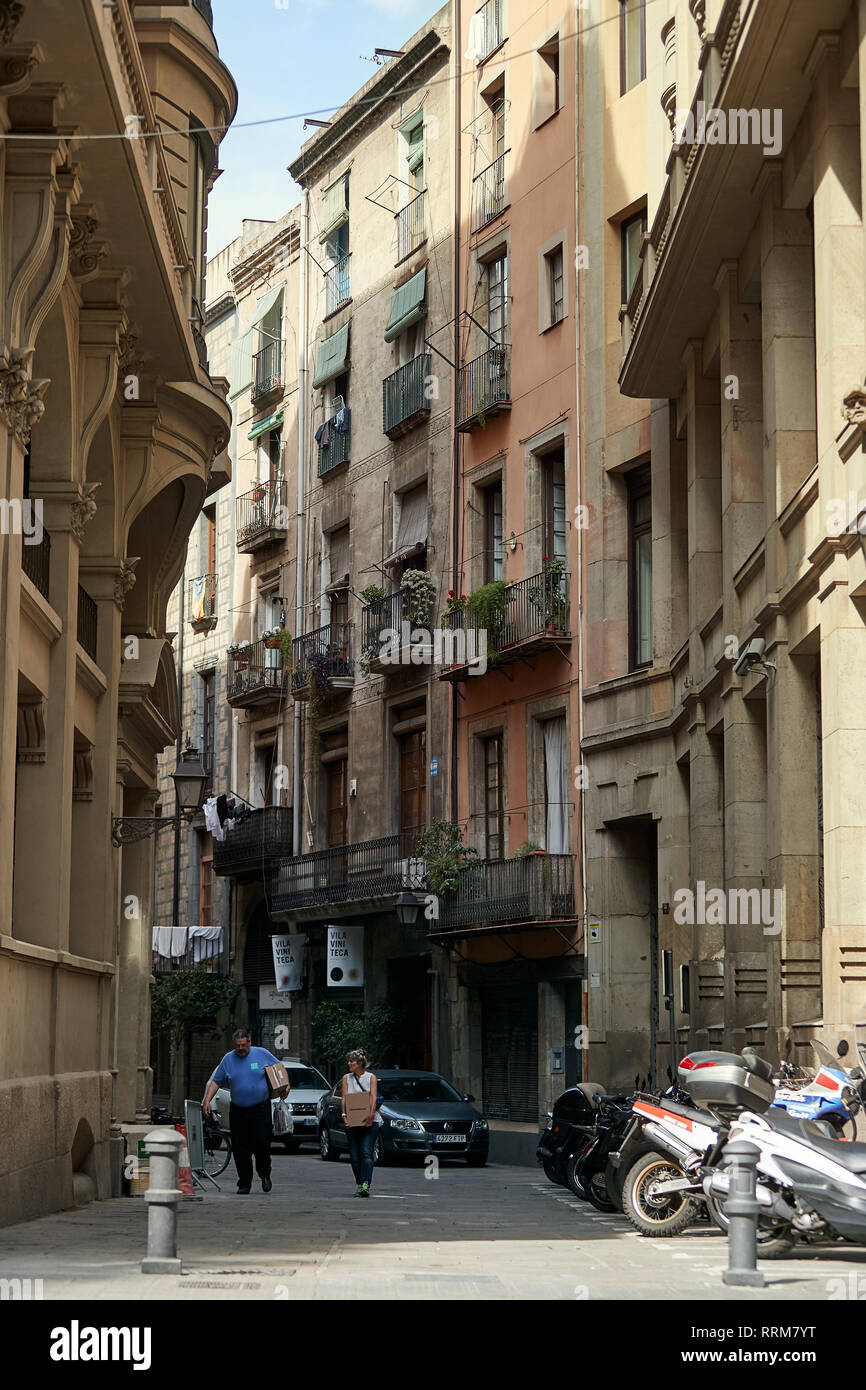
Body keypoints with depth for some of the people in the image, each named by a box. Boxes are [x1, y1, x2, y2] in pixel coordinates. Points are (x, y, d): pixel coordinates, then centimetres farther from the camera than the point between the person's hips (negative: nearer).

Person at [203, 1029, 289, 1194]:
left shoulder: (262, 1054, 1)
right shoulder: (228, 1059, 5)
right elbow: (216, 1081, 9)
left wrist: (285, 1086, 0)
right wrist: (207, 1100, -2)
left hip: (261, 1108, -2)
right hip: (238, 1111, 2)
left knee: (262, 1143, -9)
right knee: (240, 1149, 0)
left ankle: (265, 1175, 15)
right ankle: (244, 1183, 9)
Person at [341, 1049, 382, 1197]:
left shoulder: (371, 1077, 4)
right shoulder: (346, 1078, 12)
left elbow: (373, 1097, -9)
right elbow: (344, 1098, 1)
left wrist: (371, 1114, -25)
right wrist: (344, 1114, -15)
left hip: (369, 1121, -3)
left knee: (366, 1153, -15)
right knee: (354, 1155, 2)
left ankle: (366, 1185, -25)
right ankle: (359, 1184, 13)